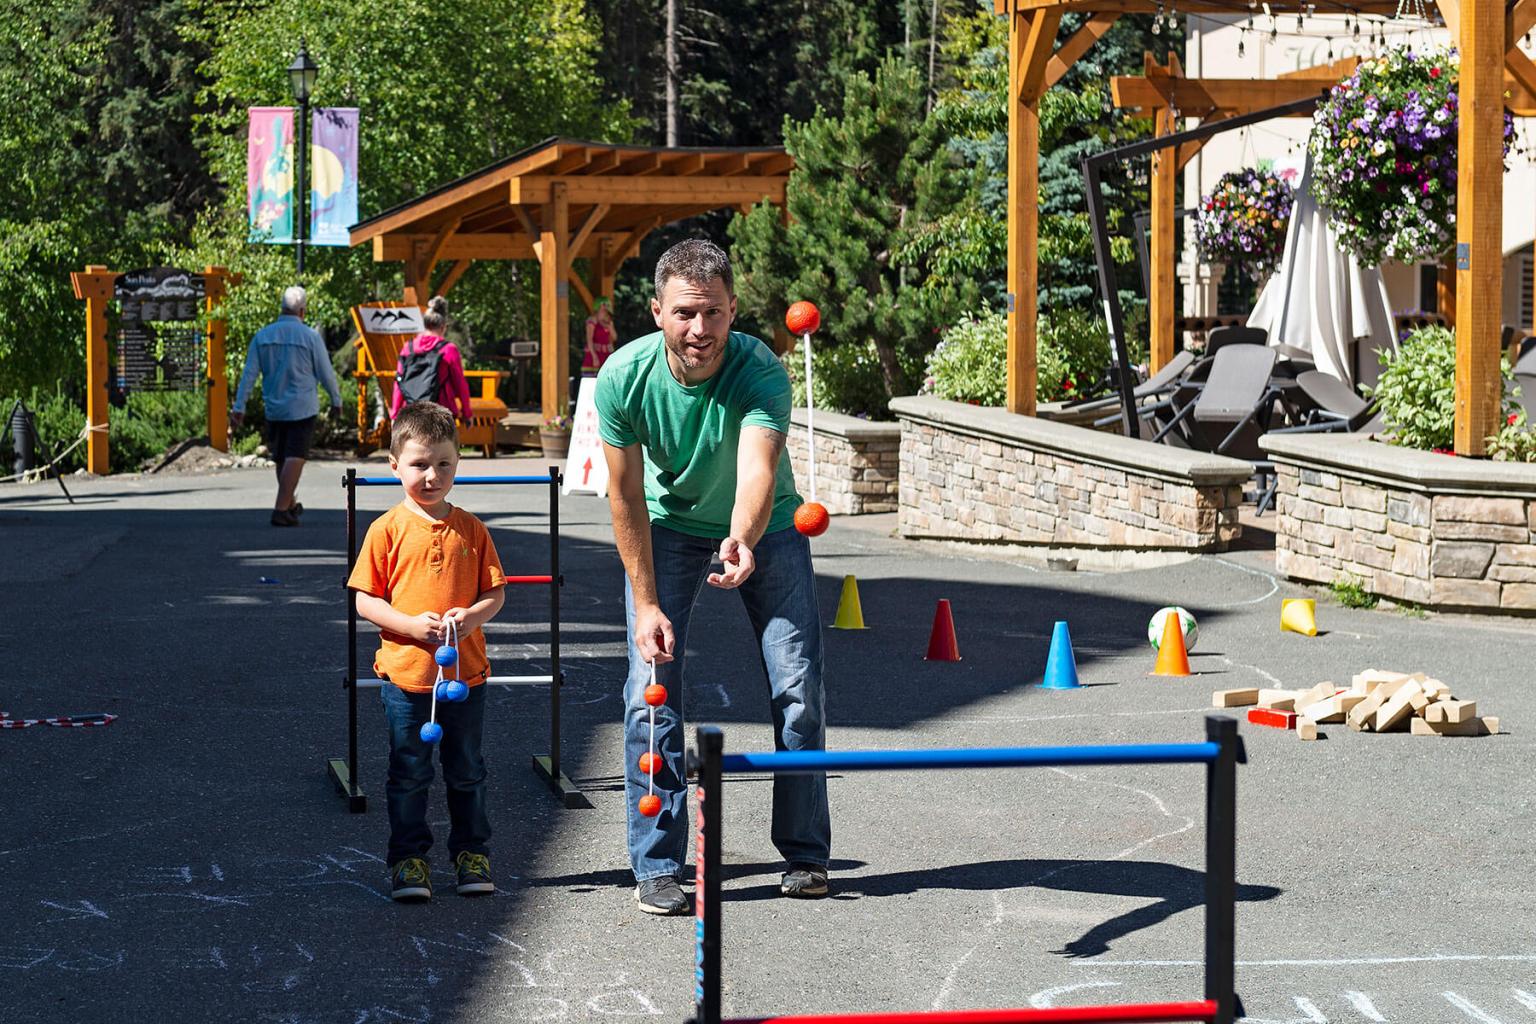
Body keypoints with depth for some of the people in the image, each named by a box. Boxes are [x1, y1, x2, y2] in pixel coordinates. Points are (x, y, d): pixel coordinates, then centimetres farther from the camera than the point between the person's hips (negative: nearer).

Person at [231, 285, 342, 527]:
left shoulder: (262, 336, 1)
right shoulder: (310, 336, -9)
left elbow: (249, 374, -1)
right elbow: (326, 373, -4)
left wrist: (239, 407, 1)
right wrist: (336, 400, 12)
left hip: (274, 408, 4)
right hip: (302, 407, -4)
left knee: (281, 459, 16)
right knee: (295, 458, -5)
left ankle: (291, 505, 32)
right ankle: (281, 509, -14)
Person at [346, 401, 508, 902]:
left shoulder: (471, 530, 2)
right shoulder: (387, 530, -5)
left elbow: (495, 592, 5)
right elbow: (365, 600, -4)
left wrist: (471, 616, -15)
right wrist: (412, 624, -18)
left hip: (465, 670, 2)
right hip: (405, 673, -2)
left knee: (467, 772, 12)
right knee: (409, 773, 6)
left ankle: (472, 852, 25)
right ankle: (408, 858, 16)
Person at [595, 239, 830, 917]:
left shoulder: (761, 373, -32)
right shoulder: (625, 376, -26)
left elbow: (758, 468, -50)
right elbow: (626, 496, -17)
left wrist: (743, 542, -70)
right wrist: (646, 604, -18)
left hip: (763, 528, -1)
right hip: (669, 527, 1)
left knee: (799, 689, -2)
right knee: (651, 691, -9)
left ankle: (805, 853, 16)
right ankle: (656, 866, 1)